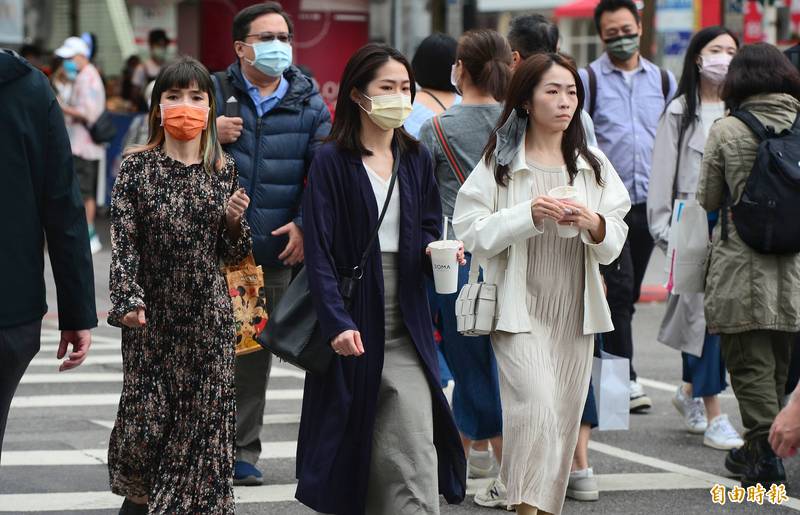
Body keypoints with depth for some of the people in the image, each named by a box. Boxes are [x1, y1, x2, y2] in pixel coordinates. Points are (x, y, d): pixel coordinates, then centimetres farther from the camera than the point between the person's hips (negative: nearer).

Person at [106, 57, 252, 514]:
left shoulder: (224, 171, 6)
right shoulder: (137, 168, -2)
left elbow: (233, 254, 10)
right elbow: (123, 242, -7)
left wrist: (235, 219, -9)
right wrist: (128, 301, -18)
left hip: (209, 315, 2)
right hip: (152, 314, -2)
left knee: (205, 414, 0)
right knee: (146, 412, -3)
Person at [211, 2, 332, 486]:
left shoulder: (309, 103, 8)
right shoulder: (215, 92, 3)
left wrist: (305, 224, -6)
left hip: (275, 251, 2)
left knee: (257, 354, 8)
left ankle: (244, 449, 16)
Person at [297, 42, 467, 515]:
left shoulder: (417, 160, 9)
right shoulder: (333, 162, -4)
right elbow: (319, 250, -9)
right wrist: (336, 321, -19)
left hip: (406, 322, 3)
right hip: (353, 320, -3)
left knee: (414, 443, -7)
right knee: (351, 434, 7)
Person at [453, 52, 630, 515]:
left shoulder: (593, 164, 9)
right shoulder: (499, 161, -2)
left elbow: (614, 245, 10)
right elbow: (472, 232, -7)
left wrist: (594, 225, -12)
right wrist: (529, 215, -19)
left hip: (576, 308, 4)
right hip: (520, 307, -4)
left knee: (565, 415, 6)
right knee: (536, 406, -19)